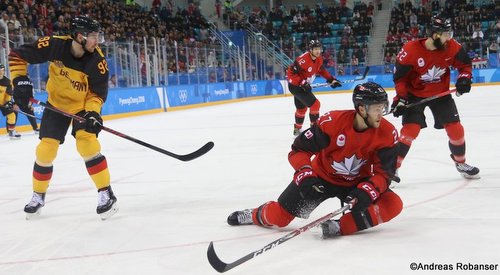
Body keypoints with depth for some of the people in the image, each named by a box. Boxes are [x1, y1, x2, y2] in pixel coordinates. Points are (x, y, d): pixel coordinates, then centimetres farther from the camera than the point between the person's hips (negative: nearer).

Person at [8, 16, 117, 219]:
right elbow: (18, 56, -15)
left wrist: (92, 111, -30)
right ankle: (38, 196, 21)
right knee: (45, 149, -1)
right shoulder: (55, 46, -25)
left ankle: (106, 193, -13)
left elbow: (98, 91, -14)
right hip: (56, 103, 1)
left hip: (83, 105, -1)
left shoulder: (97, 60, -23)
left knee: (87, 142, -23)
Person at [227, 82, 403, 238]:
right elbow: (299, 150, -19)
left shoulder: (387, 133, -20)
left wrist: (367, 192, -36)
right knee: (278, 217, -4)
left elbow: (383, 173, -18)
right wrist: (305, 176, -35)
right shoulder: (332, 122, -27)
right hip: (322, 176, -2)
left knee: (393, 205, -24)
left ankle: (341, 227, -27)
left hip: (357, 183, 2)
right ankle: (255, 215, 30)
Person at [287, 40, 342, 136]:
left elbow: (322, 70, 17)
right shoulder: (303, 59, -29)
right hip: (295, 86, -10)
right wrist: (301, 84, -31)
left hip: (303, 85, 10)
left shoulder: (318, 59, -2)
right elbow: (290, 72, -28)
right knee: (315, 104, -12)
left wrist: (331, 79, 9)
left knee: (302, 108, 25)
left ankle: (297, 129, 42)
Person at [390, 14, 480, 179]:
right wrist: (401, 98, -18)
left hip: (440, 93, 4)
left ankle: (460, 162, 28)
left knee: (455, 127, 3)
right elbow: (400, 76, -13)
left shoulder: (452, 47, -15)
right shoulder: (411, 50, -25)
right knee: (411, 129, -18)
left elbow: (465, 64, 3)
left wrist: (464, 78, -15)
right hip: (415, 94, -4)